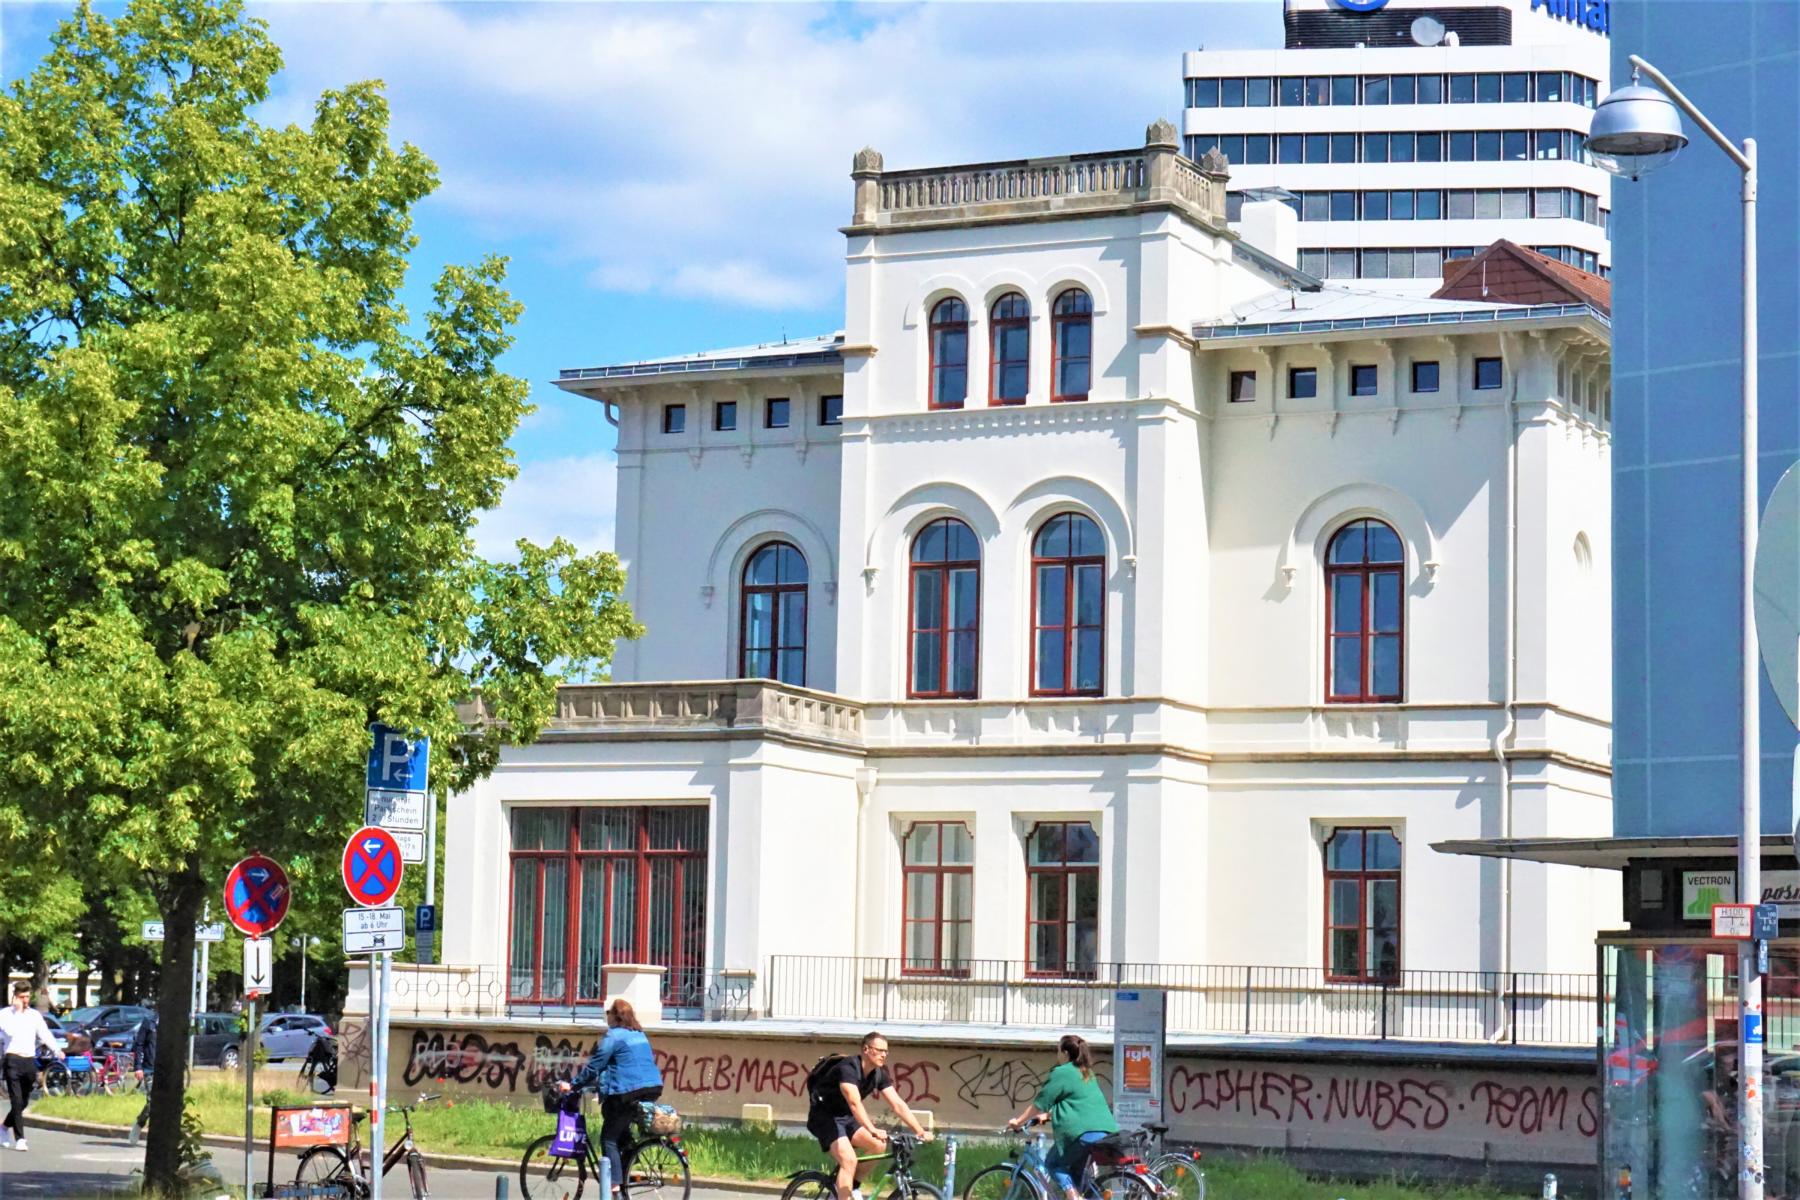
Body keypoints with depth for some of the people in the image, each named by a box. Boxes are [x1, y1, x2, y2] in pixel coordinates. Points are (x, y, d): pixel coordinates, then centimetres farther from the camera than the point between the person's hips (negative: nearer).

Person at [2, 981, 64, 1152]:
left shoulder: (35, 1015, 13)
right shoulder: (5, 1014, 1)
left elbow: (45, 1035, 5)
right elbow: (10, 1032, -16)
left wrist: (56, 1050, -11)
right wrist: (17, 1011, -11)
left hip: (30, 1061, 4)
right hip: (13, 1060, -4)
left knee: (24, 1102, 12)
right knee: (17, 1101, -10)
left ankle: (6, 1126, 36)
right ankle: (19, 1139, -8)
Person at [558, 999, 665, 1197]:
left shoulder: (614, 1036, -7)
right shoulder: (639, 1035, 19)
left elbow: (594, 1066, -7)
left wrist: (573, 1085, 3)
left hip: (628, 1092, -8)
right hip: (652, 1089, 8)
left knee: (609, 1138, -3)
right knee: (622, 1132, 22)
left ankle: (614, 1185, -12)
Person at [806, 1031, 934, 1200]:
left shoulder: (879, 1075, -4)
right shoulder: (848, 1068, -27)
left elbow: (898, 1105, -7)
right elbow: (855, 1103, -40)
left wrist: (920, 1131, -18)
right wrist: (873, 1131, -51)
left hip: (845, 1117, 7)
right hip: (824, 1117, -7)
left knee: (878, 1145, -13)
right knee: (849, 1160, -24)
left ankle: (852, 1185, 5)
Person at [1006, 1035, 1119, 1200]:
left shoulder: (1061, 1073, -1)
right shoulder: (1087, 1074, 24)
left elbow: (1039, 1103, 1)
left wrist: (1018, 1121, 12)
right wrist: (1047, 1115, 42)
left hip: (1082, 1132, -8)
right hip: (1106, 1129, 8)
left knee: (1053, 1163, 9)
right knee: (1076, 1171, 20)